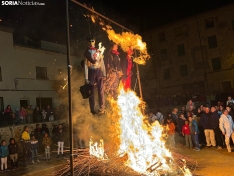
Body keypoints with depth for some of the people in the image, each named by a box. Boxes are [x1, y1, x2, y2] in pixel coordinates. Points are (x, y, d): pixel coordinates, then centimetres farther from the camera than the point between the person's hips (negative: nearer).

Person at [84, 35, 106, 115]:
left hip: (98, 71, 2)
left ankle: (101, 108, 8)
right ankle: (92, 109, 13)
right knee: (91, 91, 4)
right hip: (91, 72, -2)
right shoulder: (86, 53, 2)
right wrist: (86, 78, -9)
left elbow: (102, 63, 9)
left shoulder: (98, 51, 9)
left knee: (101, 90, -1)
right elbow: (85, 66, -3)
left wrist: (104, 74, 4)